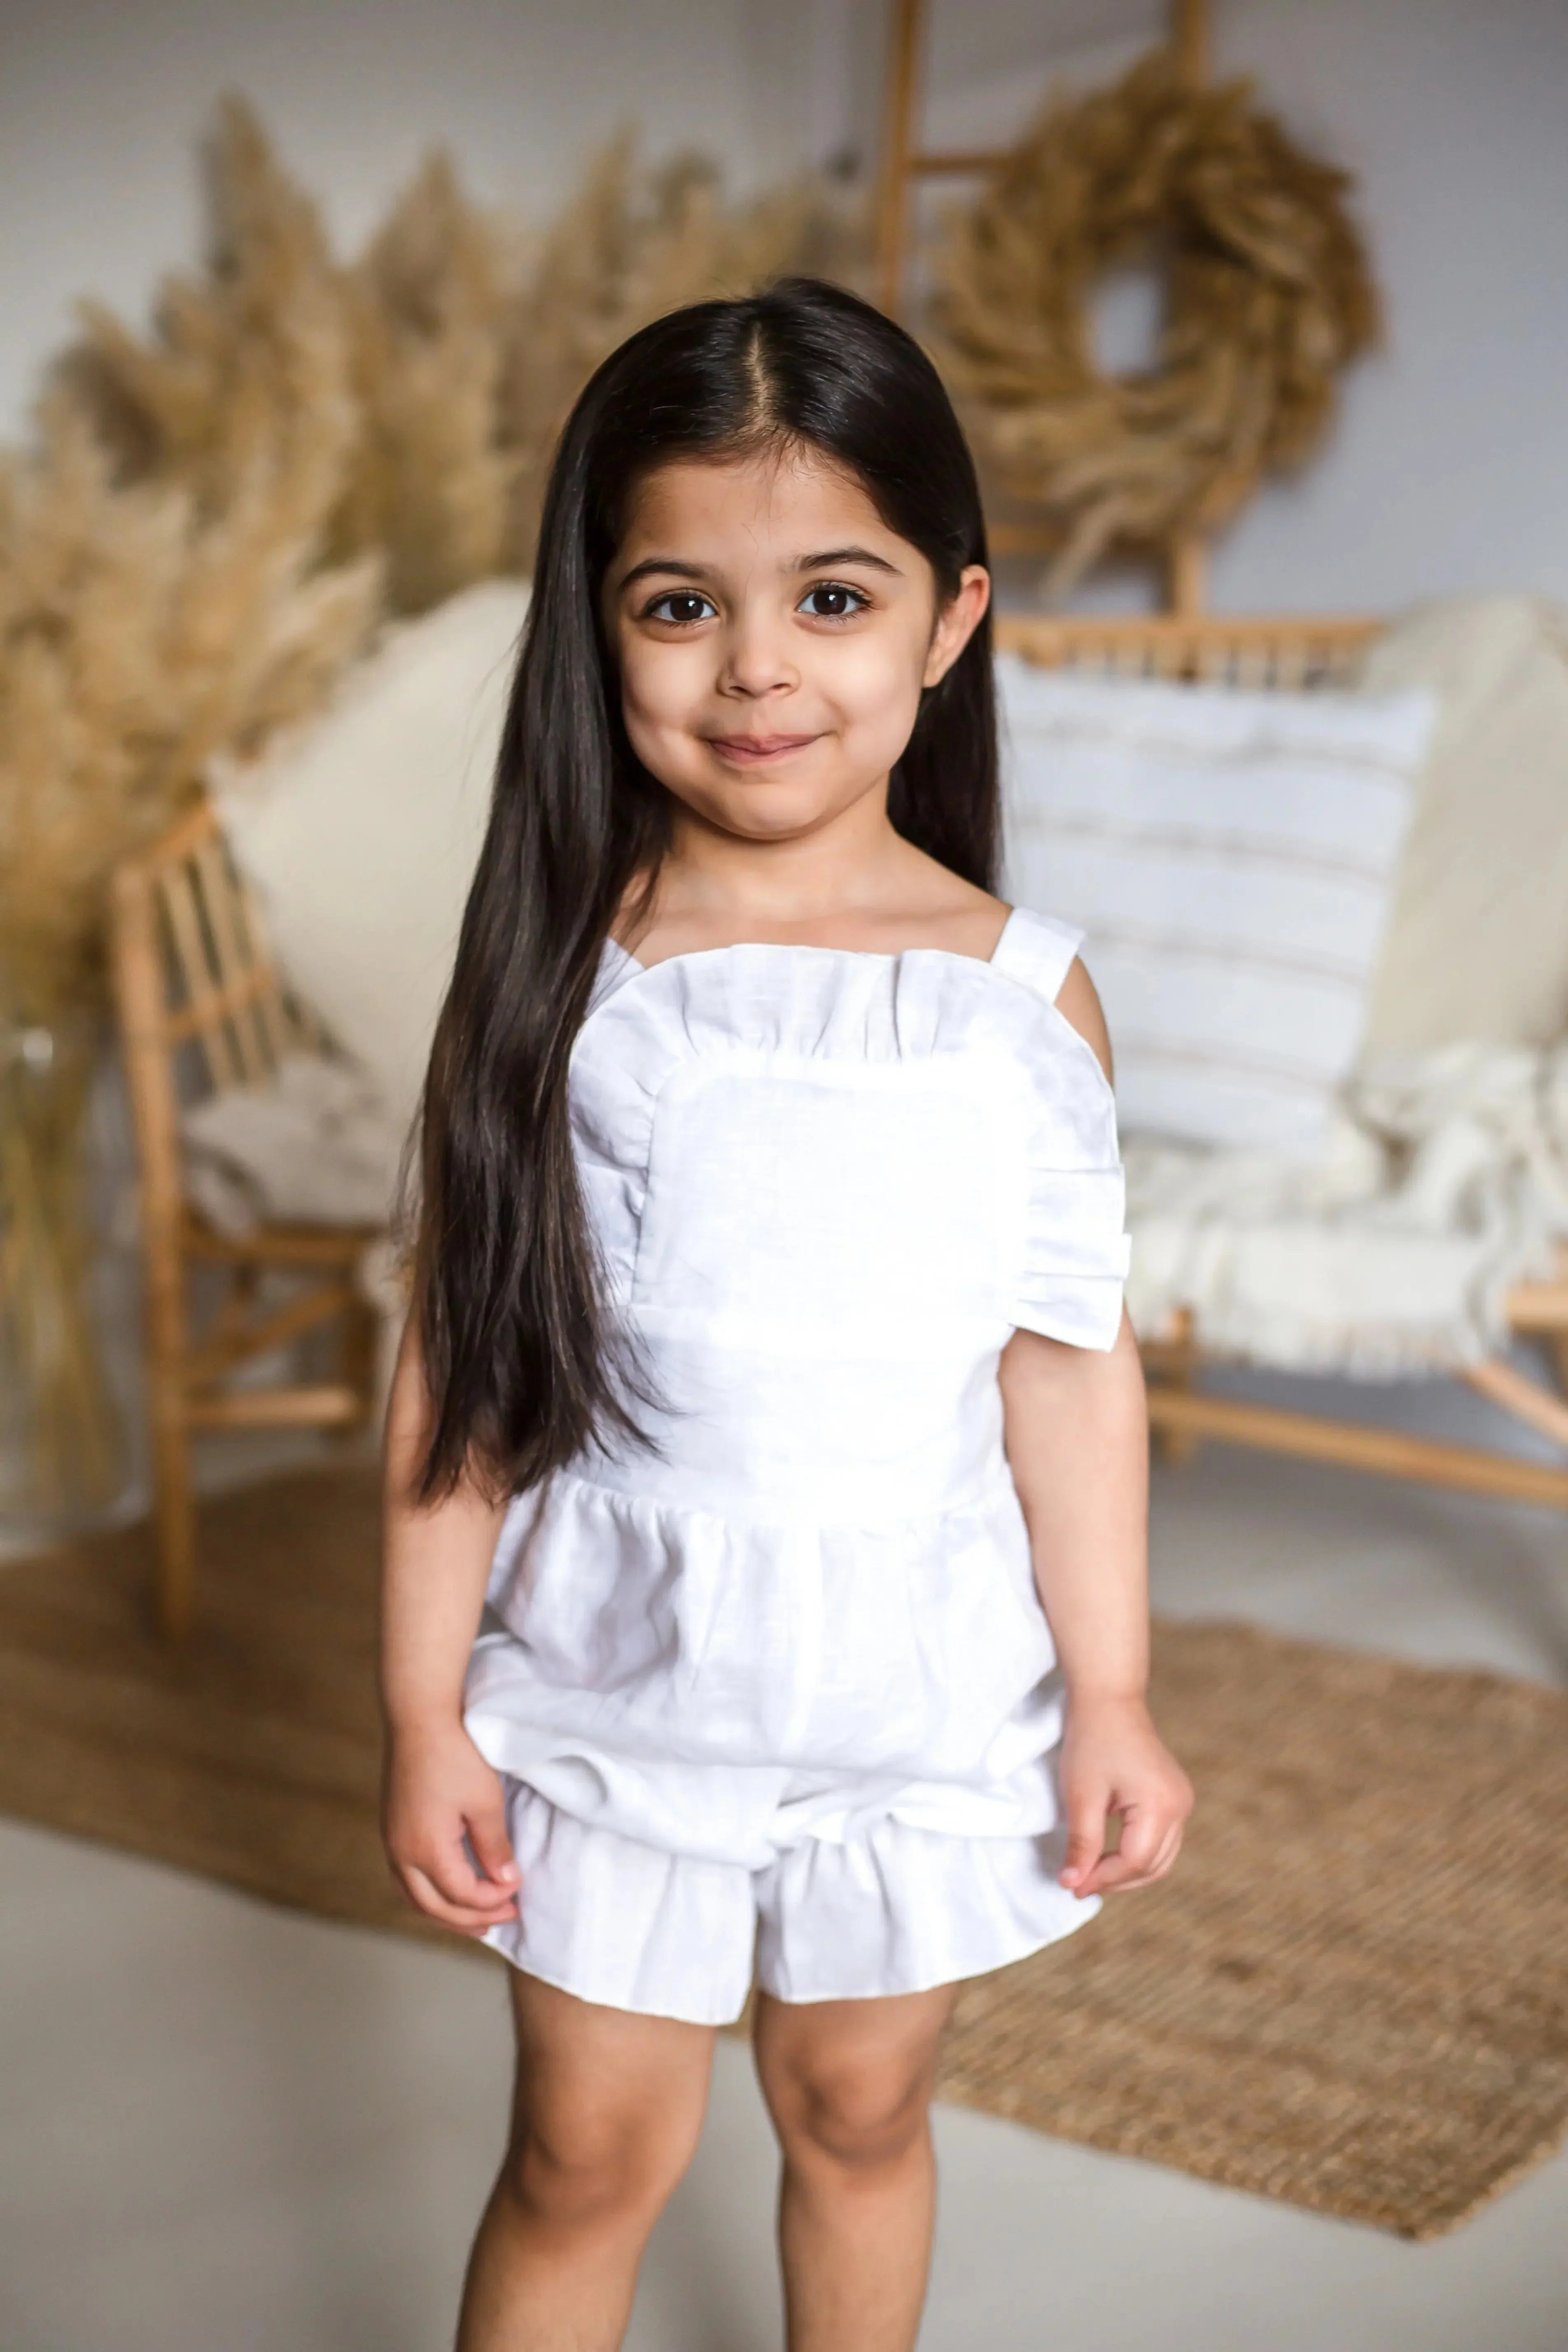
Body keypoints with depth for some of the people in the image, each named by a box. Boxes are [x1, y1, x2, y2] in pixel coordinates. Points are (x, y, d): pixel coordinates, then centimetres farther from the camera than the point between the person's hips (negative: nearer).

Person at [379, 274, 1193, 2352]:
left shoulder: (1024, 993, -9)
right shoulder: (553, 979, -11)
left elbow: (1071, 1369, -3)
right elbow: (458, 1374, -6)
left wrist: (1111, 1702, 0)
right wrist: (424, 1716, -3)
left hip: (926, 1700, 1)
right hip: (615, 1689, -1)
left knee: (857, 2108, 19)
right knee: (587, 2154, 11)